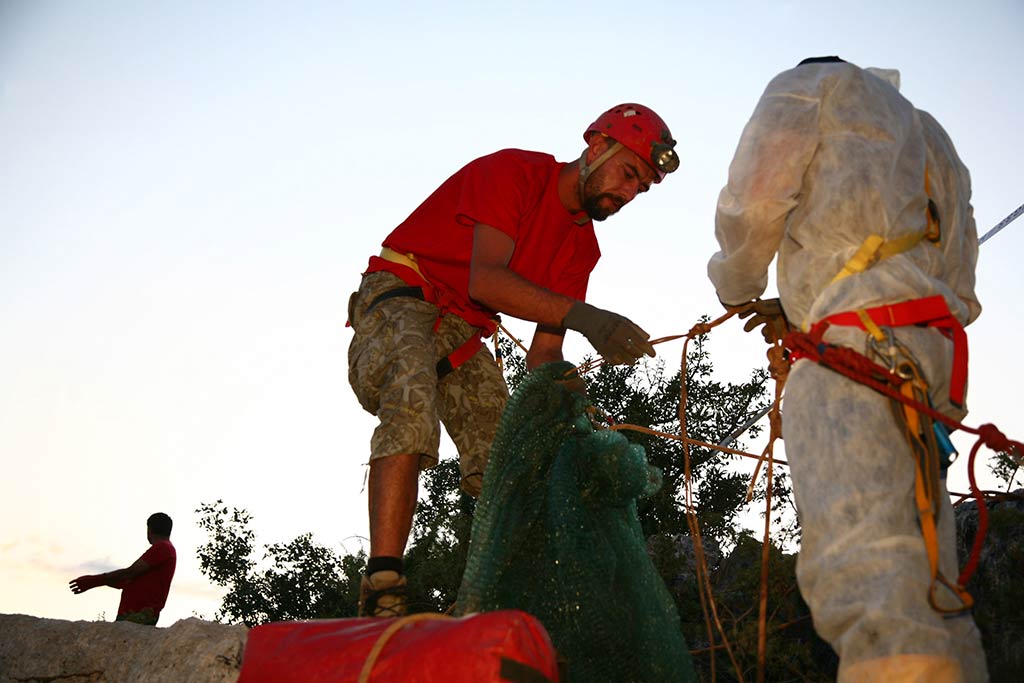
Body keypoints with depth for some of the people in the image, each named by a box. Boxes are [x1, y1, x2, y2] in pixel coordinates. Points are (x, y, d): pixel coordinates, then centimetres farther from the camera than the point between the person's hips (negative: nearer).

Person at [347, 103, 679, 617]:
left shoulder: (582, 245, 8)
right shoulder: (514, 170, -14)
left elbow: (543, 352, 3)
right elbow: (485, 280, -30)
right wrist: (583, 316, -40)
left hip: (463, 334, 8)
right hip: (400, 299, -8)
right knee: (414, 402, -36)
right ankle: (382, 594, -42)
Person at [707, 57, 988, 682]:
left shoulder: (809, 86, 16)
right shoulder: (933, 143, 36)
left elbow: (751, 205, 0)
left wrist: (737, 288, 21)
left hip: (853, 350, -8)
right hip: (933, 357, 8)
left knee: (863, 577, -25)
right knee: (929, 600, 5)